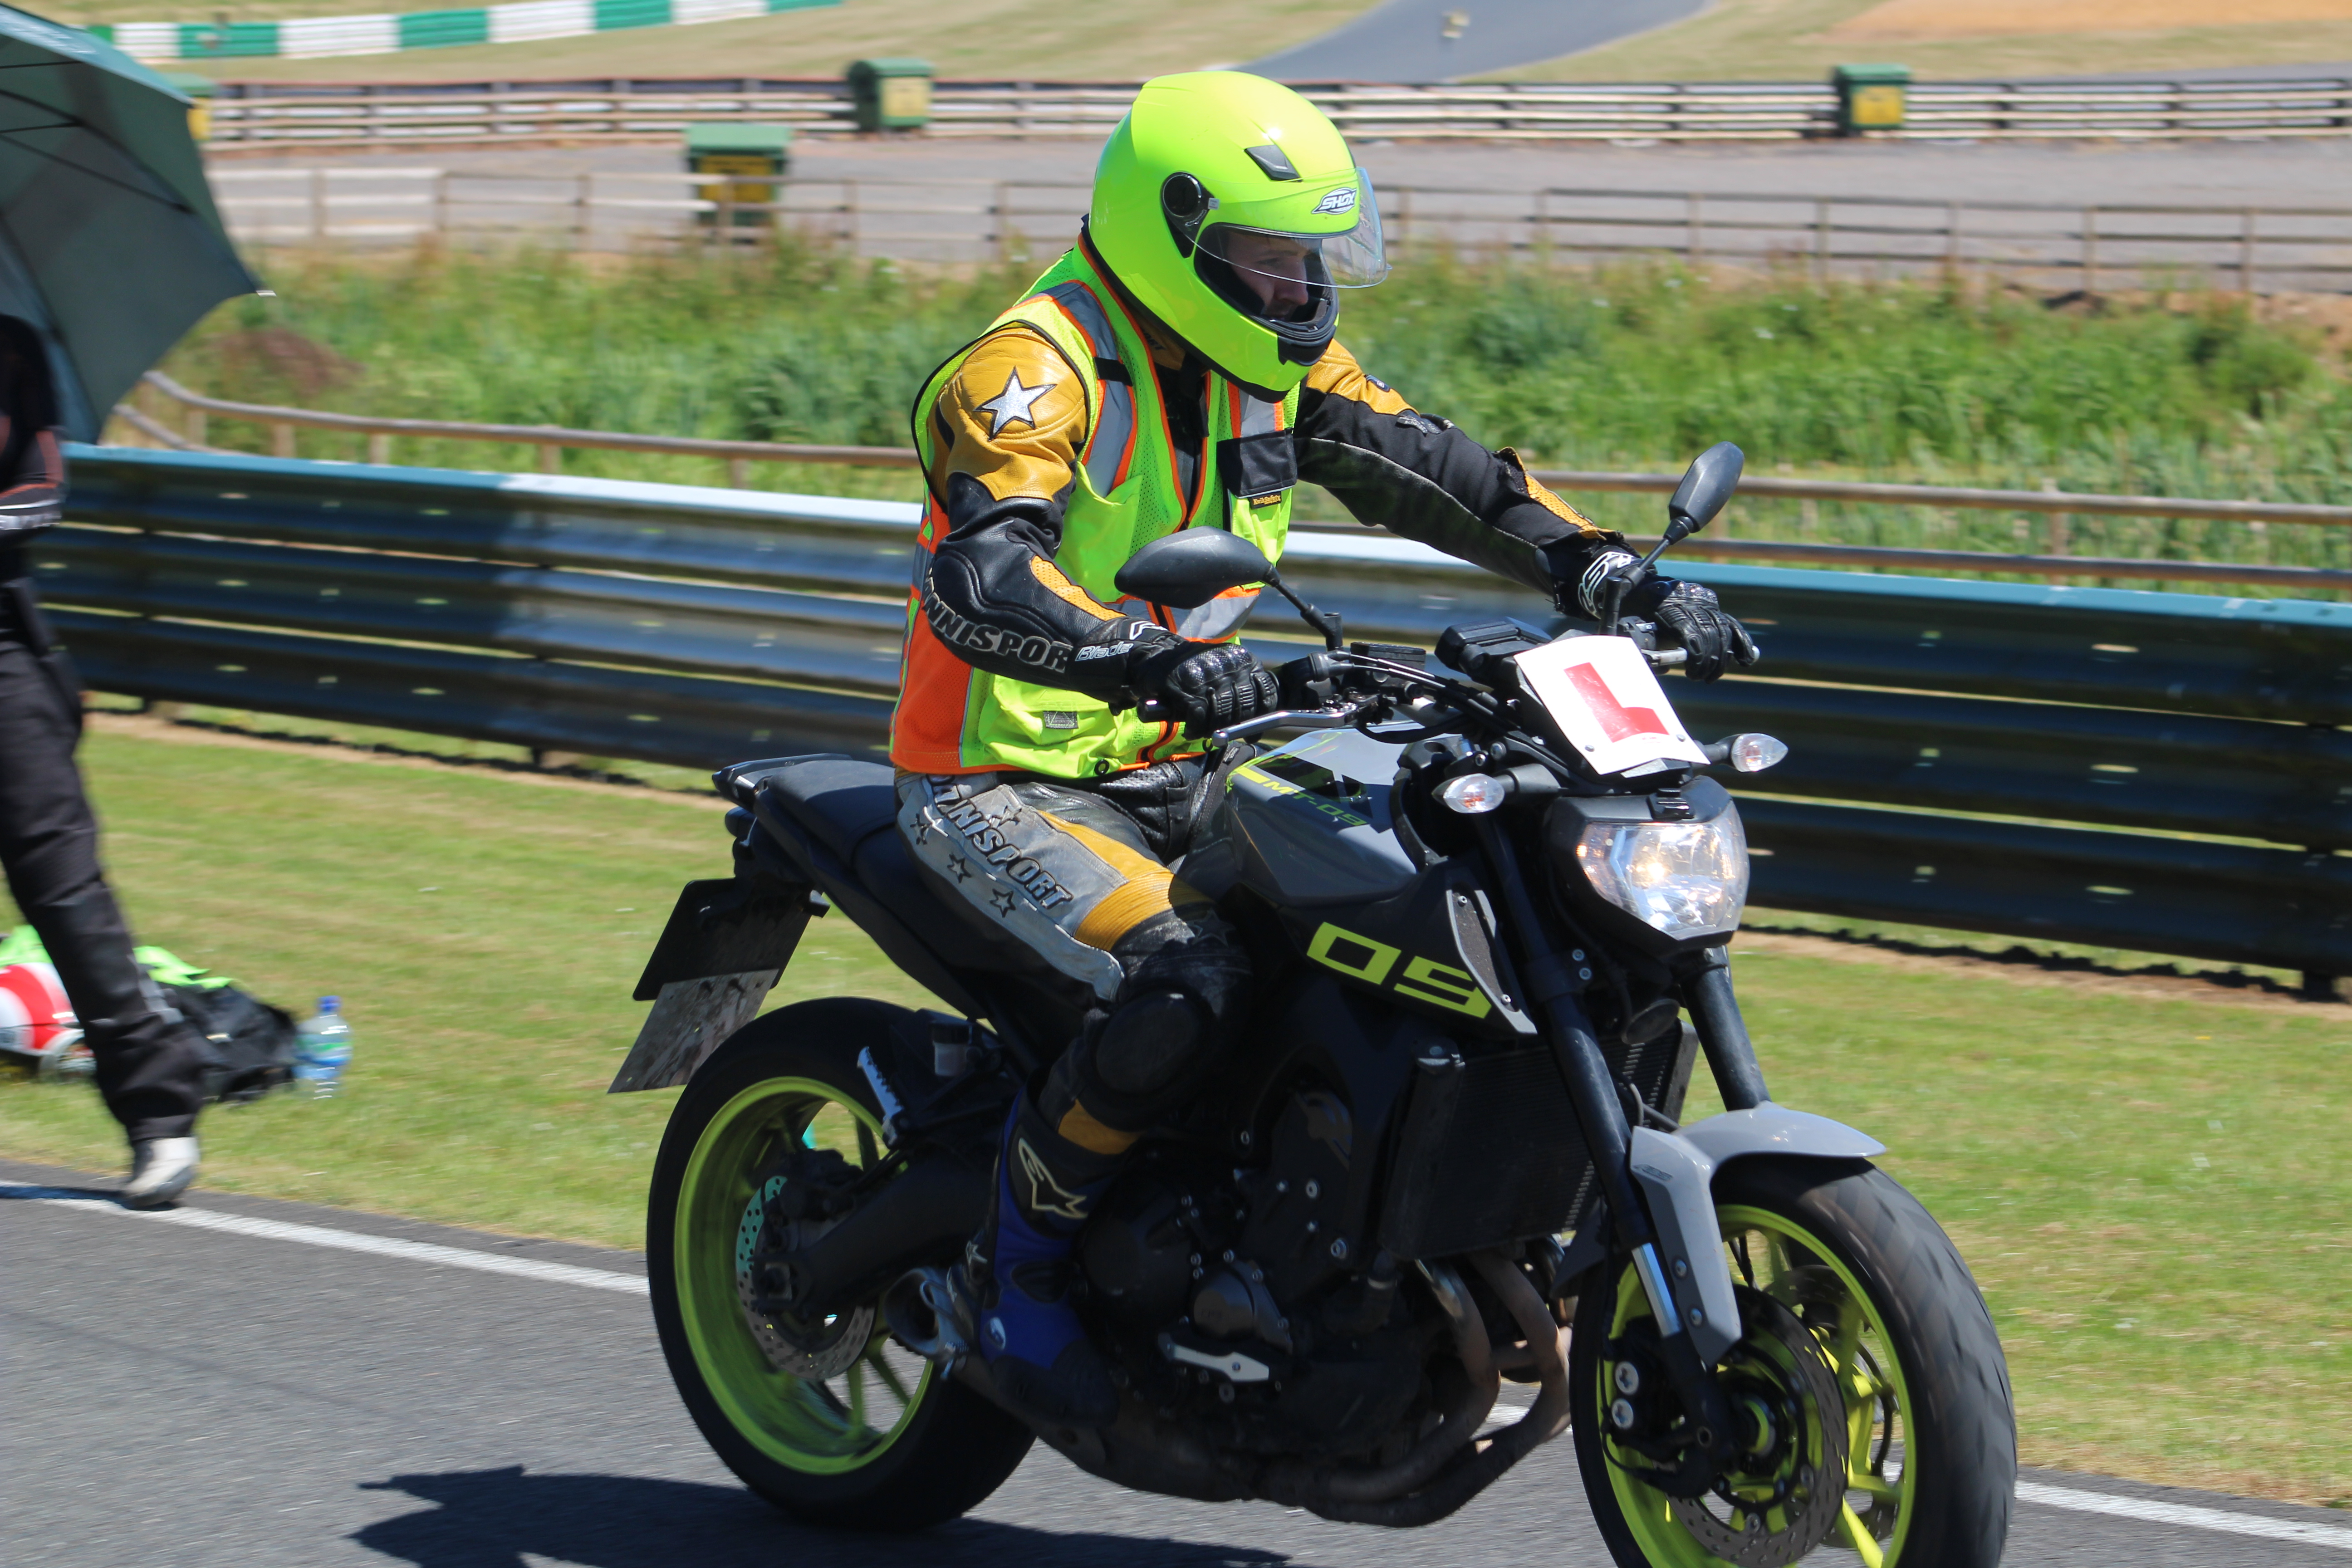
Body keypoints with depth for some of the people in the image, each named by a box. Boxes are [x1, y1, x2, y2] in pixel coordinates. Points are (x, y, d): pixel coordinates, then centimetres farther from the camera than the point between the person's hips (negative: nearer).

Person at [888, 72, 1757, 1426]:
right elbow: (979, 578, -36)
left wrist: (1617, 576, -9)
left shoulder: (1274, 368, 6)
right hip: (1008, 787, -8)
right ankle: (1019, 1254, -12)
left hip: (1173, 769, 8)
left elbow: (1435, 473, 6)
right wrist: (1156, 657, -53)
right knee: (1188, 985, -33)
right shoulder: (1038, 367, -20)